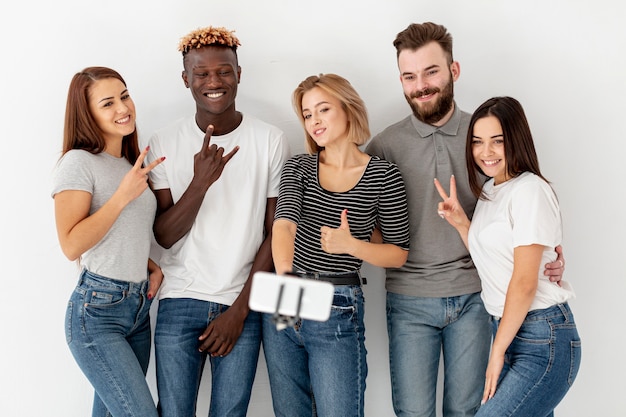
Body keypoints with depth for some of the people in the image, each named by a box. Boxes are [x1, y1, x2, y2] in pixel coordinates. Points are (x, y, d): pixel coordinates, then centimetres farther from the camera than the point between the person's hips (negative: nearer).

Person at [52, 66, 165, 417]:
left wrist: (153, 266, 6)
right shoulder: (79, 162, -10)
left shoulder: (133, 163, 13)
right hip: (97, 310, -7)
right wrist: (123, 195, -20)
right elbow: (72, 245, -18)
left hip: (139, 306, 7)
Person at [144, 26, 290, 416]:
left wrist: (240, 310, -4)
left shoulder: (271, 140, -4)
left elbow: (275, 233, -1)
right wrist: (200, 182, -22)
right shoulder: (165, 143, -1)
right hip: (180, 301, 1)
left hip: (242, 304, 0)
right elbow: (164, 235, -5)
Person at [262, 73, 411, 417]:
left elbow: (399, 254, -1)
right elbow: (284, 222, -17)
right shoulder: (298, 167, 2)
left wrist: (352, 245, -20)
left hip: (338, 311, -3)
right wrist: (285, 276, -37)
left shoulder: (384, 176, -5)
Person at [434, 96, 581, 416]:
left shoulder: (529, 190, -14)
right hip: (507, 330, 8)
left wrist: (497, 352, -10)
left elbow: (525, 282, -16)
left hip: (542, 339, -8)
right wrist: (460, 222, 2)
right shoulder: (488, 191, 13)